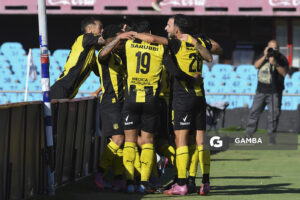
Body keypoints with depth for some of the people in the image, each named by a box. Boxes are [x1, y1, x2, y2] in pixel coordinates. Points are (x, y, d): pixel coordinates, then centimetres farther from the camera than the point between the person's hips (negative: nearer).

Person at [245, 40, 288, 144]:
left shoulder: (282, 58, -2)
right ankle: (248, 135, 6)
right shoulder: (263, 56, 11)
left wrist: (275, 64, -25)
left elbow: (284, 73, -13)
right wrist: (265, 57, -15)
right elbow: (256, 65, -3)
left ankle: (271, 137, 4)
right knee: (254, 112, 1)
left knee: (273, 115, -4)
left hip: (274, 92, -3)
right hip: (261, 90, 4)